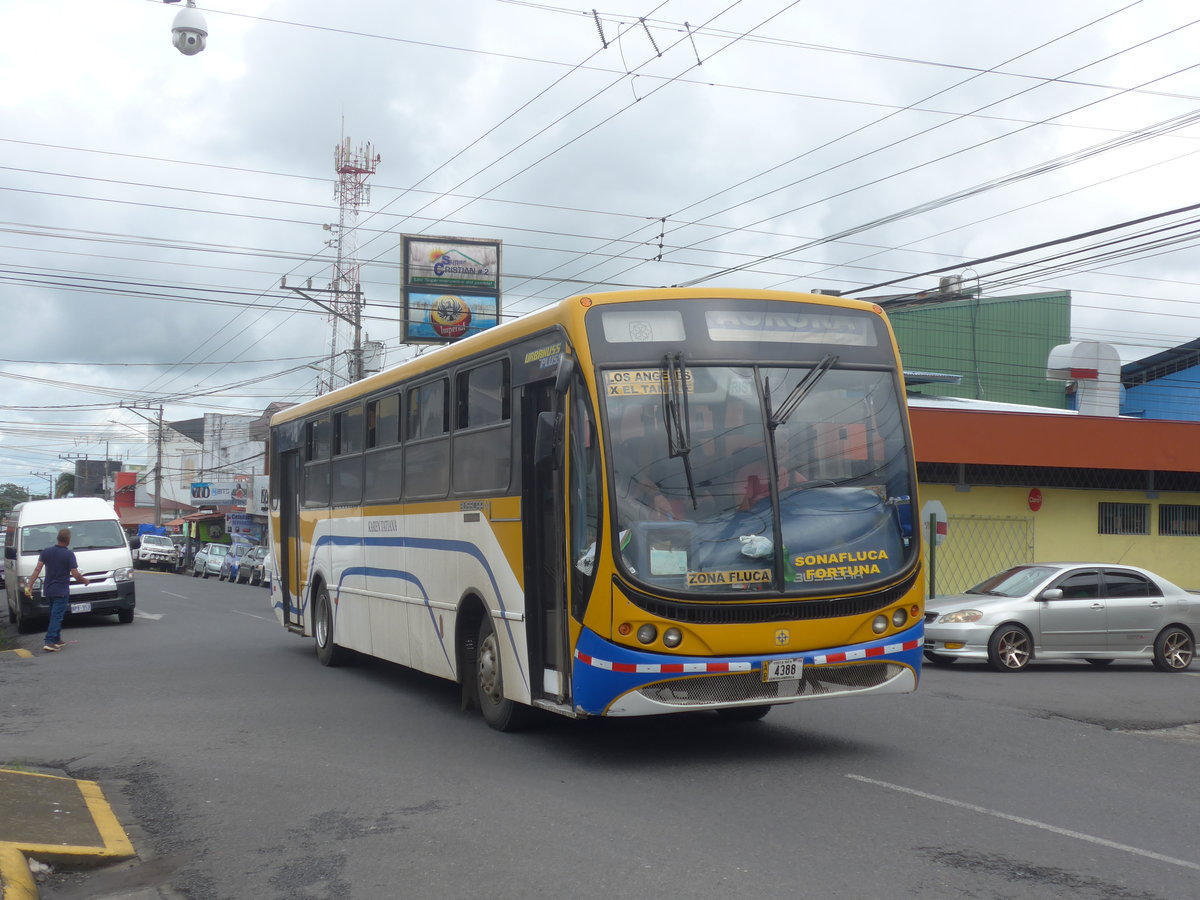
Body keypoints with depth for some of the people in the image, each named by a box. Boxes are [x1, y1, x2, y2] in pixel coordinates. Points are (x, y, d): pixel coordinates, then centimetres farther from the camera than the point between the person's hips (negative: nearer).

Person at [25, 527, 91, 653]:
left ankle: (57, 640, 24)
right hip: (62, 591, -6)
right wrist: (85, 581, 5)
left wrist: (29, 585, -1)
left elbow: (37, 569, -2)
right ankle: (50, 642, -15)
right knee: (56, 617, -6)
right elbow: (75, 574, -13)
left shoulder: (46, 552, 3)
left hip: (48, 590, 6)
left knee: (55, 616, 19)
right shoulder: (69, 554, -12)